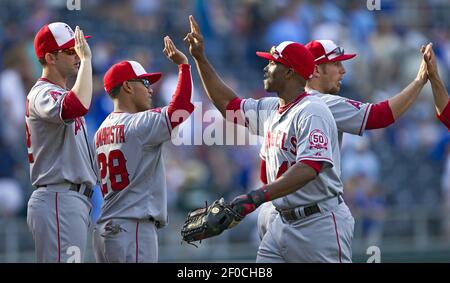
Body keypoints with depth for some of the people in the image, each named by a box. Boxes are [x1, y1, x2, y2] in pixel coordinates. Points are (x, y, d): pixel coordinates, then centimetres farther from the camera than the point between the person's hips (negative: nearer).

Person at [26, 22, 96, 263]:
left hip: (73, 200, 11)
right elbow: (77, 107, -34)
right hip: (59, 200, -11)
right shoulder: (43, 94, -12)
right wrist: (86, 60, -26)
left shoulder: (60, 94, 22)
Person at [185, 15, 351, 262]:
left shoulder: (312, 112, -15)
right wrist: (199, 59, 23)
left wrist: (257, 197, -37)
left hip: (321, 221, -9)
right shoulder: (270, 110, 14)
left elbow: (309, 168, -29)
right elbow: (228, 103, 28)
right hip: (283, 223, 9)